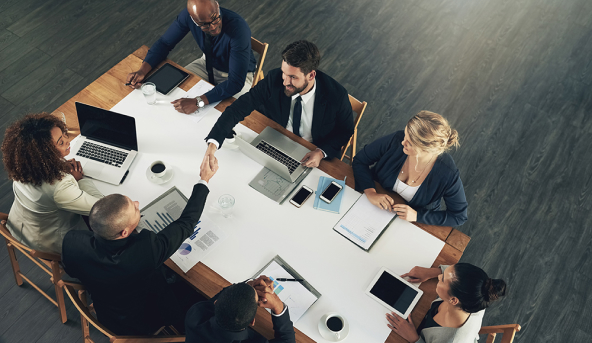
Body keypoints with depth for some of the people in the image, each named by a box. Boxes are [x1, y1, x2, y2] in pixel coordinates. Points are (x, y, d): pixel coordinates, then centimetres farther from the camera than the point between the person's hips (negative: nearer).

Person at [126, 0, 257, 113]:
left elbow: (236, 82, -40)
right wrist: (143, 70, -24)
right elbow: (165, 43, -8)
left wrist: (197, 102, -48)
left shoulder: (238, 28, -38)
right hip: (208, 63, 5)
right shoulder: (188, 15, -23)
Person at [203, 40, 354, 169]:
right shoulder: (273, 80, -23)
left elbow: (346, 130, -6)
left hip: (311, 156, -2)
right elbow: (237, 109, -22)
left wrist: (322, 152, -24)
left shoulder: (336, 96, -25)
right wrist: (212, 145, -35)